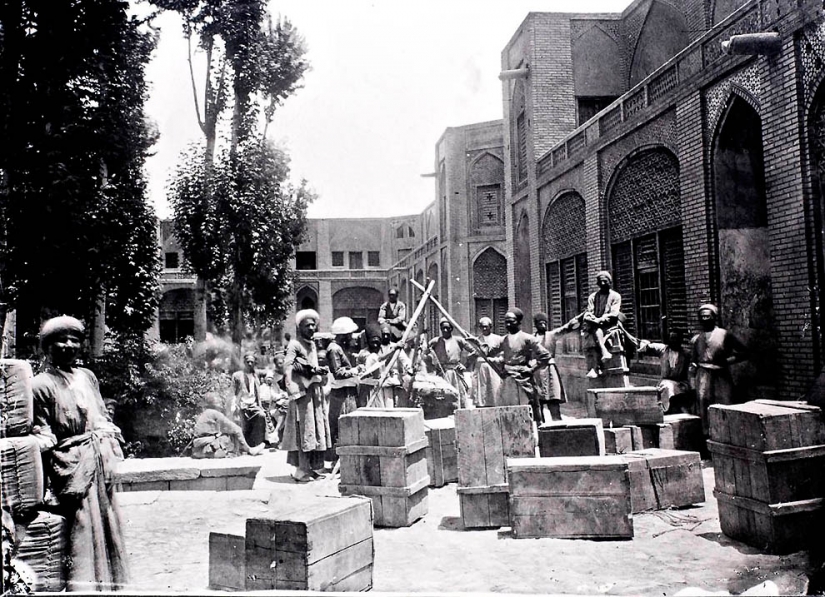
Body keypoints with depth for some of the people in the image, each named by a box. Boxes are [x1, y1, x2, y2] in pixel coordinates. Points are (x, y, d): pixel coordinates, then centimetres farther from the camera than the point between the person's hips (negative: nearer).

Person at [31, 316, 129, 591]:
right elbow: (41, 432, -4)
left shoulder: (87, 377, 16)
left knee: (107, 519, 10)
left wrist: (112, 441, 11)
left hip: (101, 461, 6)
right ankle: (83, 584, -2)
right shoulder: (41, 385, -3)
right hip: (73, 462, -6)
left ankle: (107, 581, 21)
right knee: (83, 523, -9)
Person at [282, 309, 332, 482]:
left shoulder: (312, 345, 19)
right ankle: (301, 470, -6)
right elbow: (288, 366, -17)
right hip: (302, 391, -8)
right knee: (304, 428, -9)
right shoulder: (295, 345, -6)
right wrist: (312, 369, -20)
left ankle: (311, 467, 15)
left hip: (316, 390, 8)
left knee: (316, 428, 8)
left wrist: (320, 371, 4)